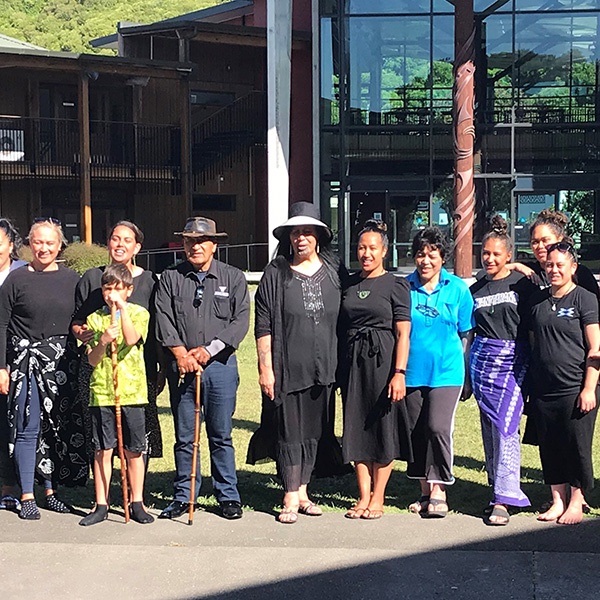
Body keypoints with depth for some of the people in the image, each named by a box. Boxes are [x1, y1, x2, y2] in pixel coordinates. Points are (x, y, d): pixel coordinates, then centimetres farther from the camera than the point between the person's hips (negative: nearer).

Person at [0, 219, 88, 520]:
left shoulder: (71, 279, 8)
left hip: (62, 362, 3)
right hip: (26, 360, -3)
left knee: (59, 427, 6)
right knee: (28, 428, -1)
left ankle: (50, 490, 19)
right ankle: (27, 496, 7)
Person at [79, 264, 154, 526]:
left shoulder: (139, 313, 4)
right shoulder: (95, 318, 9)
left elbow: (131, 339, -17)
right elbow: (92, 360, 2)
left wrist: (122, 307, -18)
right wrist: (103, 341, -16)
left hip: (132, 391, -1)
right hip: (101, 392, 1)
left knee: (134, 450, 4)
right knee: (103, 449, 3)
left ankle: (137, 503, 16)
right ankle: (101, 505, 11)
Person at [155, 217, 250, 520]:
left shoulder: (233, 278, 5)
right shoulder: (170, 278, 8)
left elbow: (241, 320, -3)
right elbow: (164, 320, 1)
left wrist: (208, 350, -12)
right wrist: (181, 353, -11)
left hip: (220, 365, -1)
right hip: (181, 366, 1)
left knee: (221, 435, 4)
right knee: (184, 436, 6)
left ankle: (228, 497, 14)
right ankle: (183, 496, 16)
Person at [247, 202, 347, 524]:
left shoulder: (334, 272, 7)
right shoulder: (275, 273, 0)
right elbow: (263, 325, -2)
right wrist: (265, 367, -7)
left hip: (323, 369, 3)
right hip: (287, 368, -3)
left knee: (315, 432, 10)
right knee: (289, 433, -1)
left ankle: (302, 491, 23)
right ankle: (290, 498, 7)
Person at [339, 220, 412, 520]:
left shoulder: (396, 286, -2)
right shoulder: (349, 285, 12)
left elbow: (403, 333, -7)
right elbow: (342, 327, 14)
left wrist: (400, 372, -15)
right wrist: (341, 368, 8)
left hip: (383, 360, -4)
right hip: (353, 361, 5)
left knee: (383, 426, 1)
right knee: (357, 426, 5)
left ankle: (377, 498, 10)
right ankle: (364, 496, 14)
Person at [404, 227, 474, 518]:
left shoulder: (458, 289, 1)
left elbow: (466, 333, 6)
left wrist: (468, 373, 5)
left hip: (446, 371, -2)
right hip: (412, 371, 2)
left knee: (438, 427, -15)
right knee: (416, 431, 7)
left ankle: (439, 490, -2)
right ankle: (425, 491, 20)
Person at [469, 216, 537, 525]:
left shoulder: (521, 284, 0)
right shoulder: (475, 290, 12)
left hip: (514, 361, -4)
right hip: (483, 360, 4)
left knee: (506, 427, -11)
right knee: (489, 428, 6)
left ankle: (503, 500, -10)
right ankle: (499, 486, 17)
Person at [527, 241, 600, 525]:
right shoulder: (538, 300, 11)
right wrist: (529, 384, 12)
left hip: (575, 388, -5)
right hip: (543, 390, 5)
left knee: (577, 446, 2)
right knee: (549, 446, 9)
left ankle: (576, 501, 16)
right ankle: (558, 501, 20)